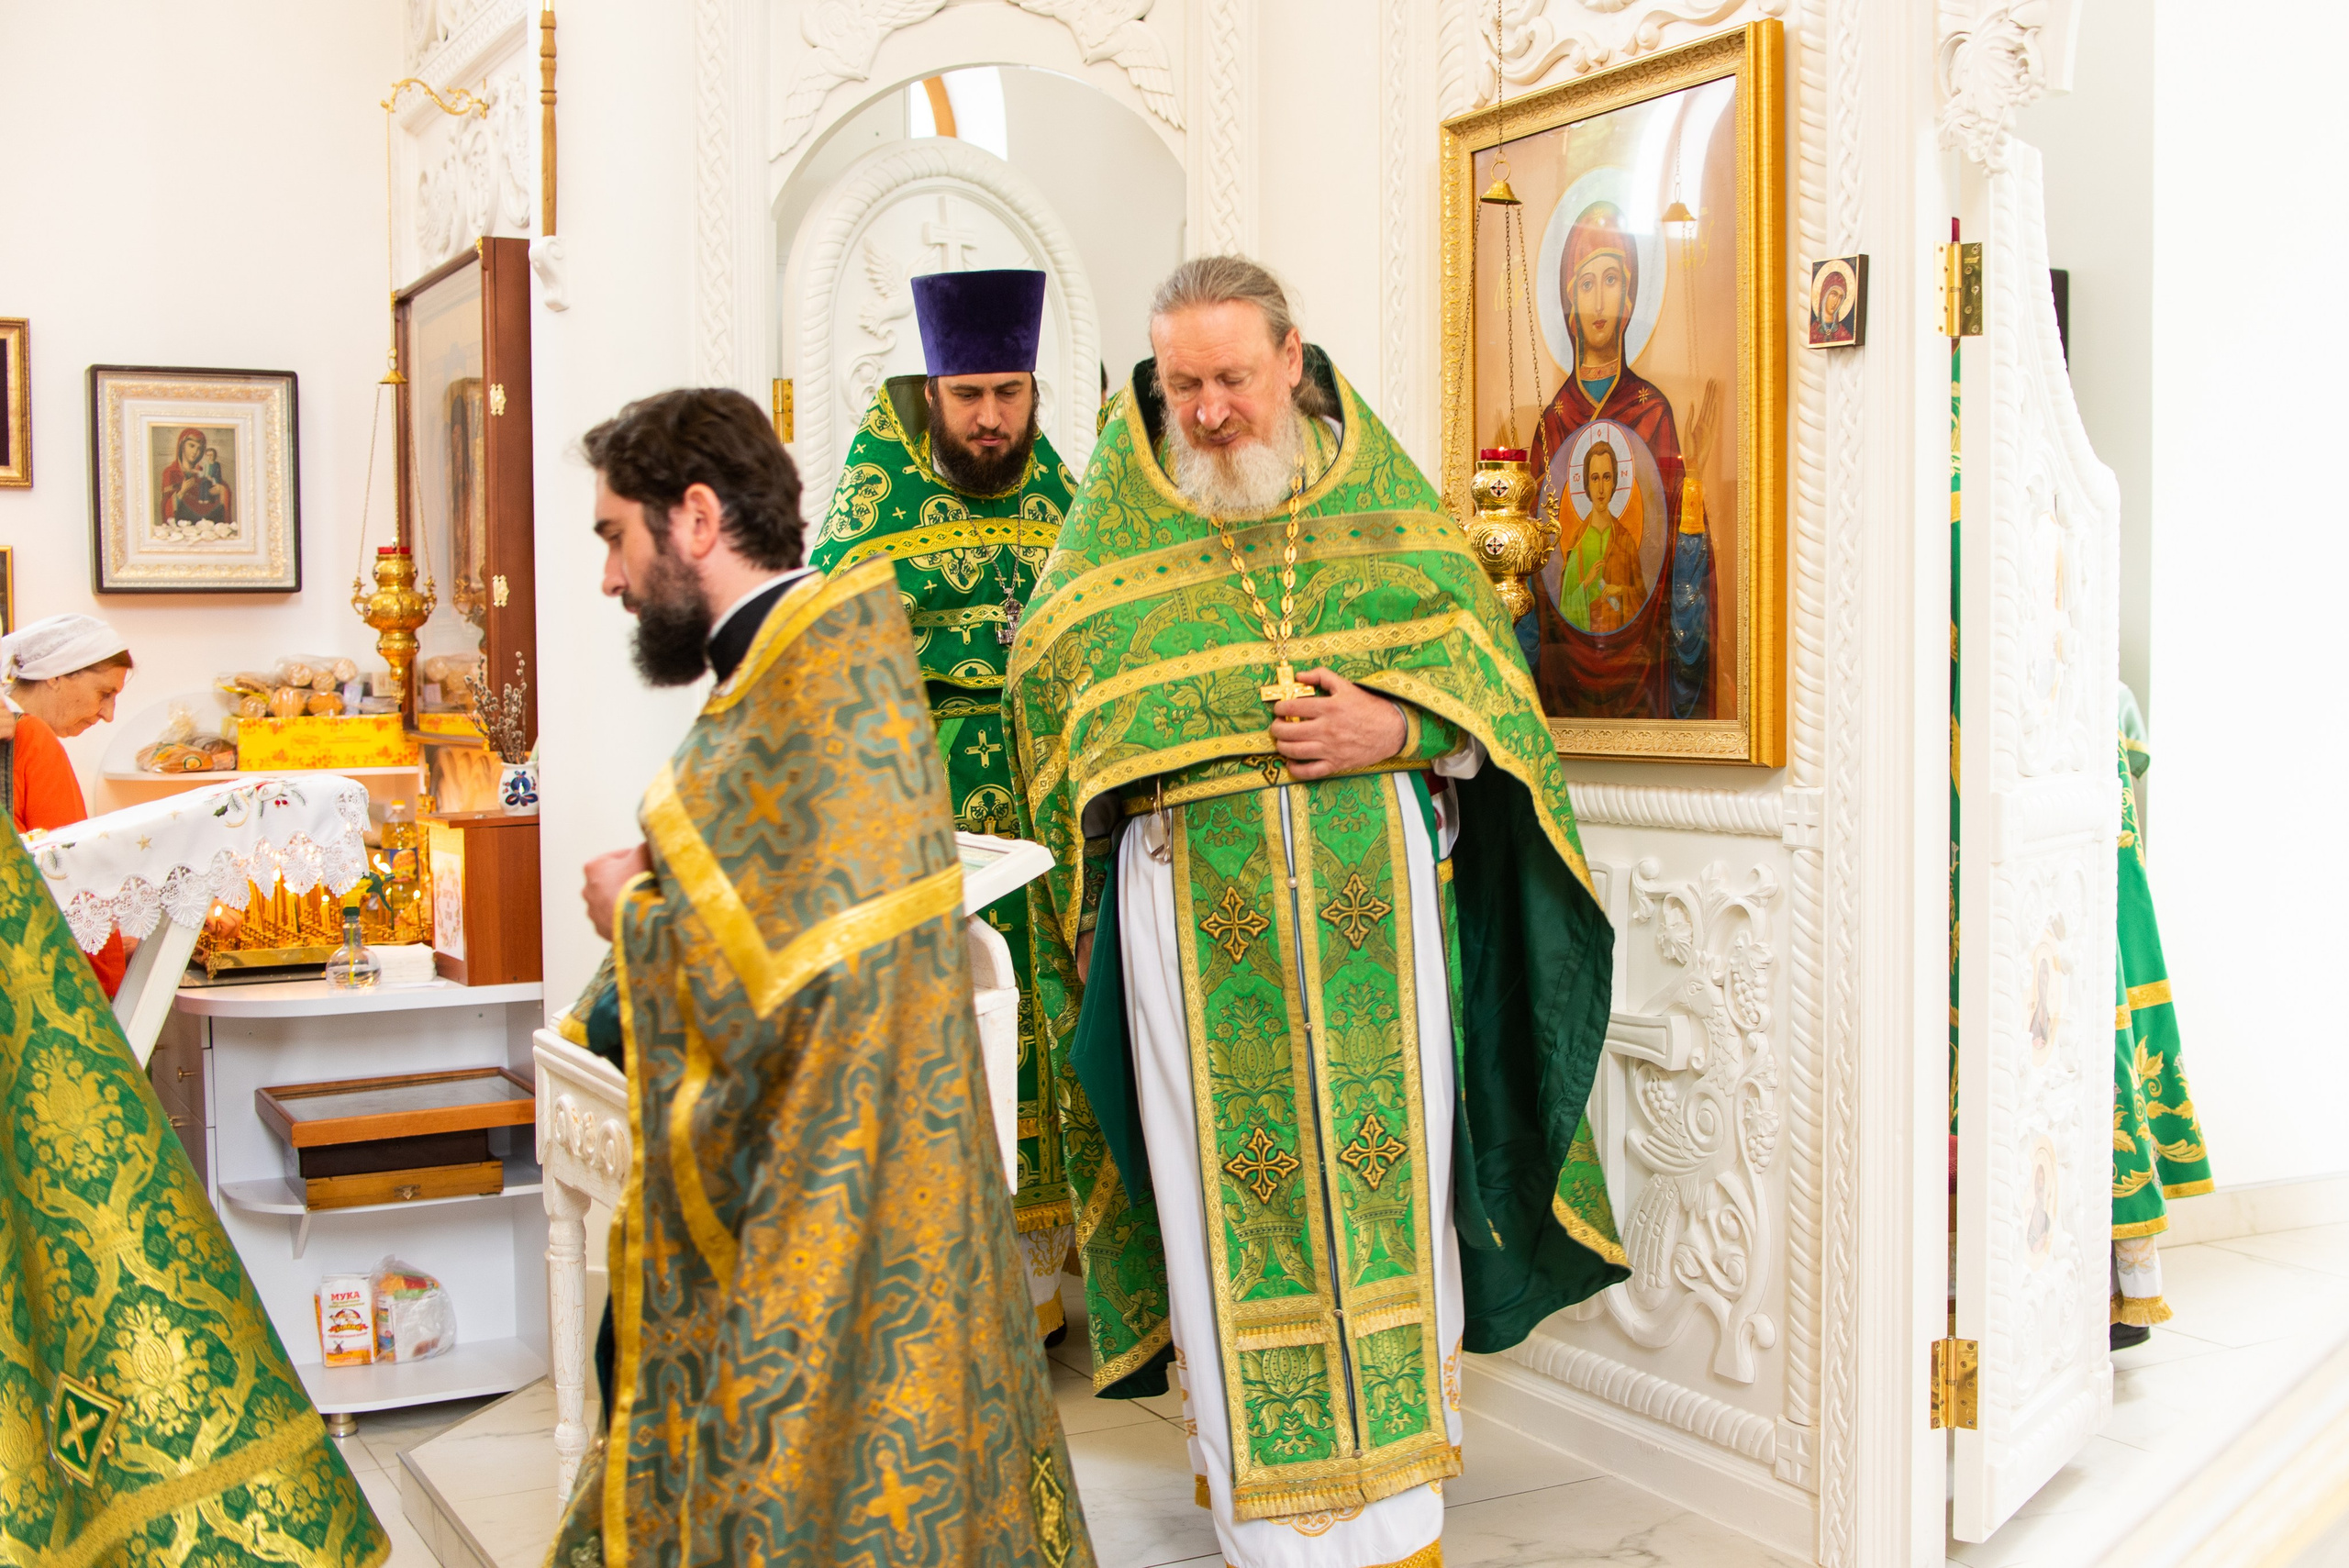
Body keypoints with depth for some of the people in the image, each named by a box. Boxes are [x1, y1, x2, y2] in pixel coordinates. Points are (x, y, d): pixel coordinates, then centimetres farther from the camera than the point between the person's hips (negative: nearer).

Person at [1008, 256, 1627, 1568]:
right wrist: (1198, 728, -9)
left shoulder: (1377, 487, 6)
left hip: (1374, 882, 1)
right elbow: (1055, 673, 5)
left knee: (1389, 1157, 6)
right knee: (1232, 1177, 2)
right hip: (1199, 900, -1)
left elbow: (1480, 652, 6)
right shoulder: (1120, 514, 3)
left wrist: (1397, 726, -13)